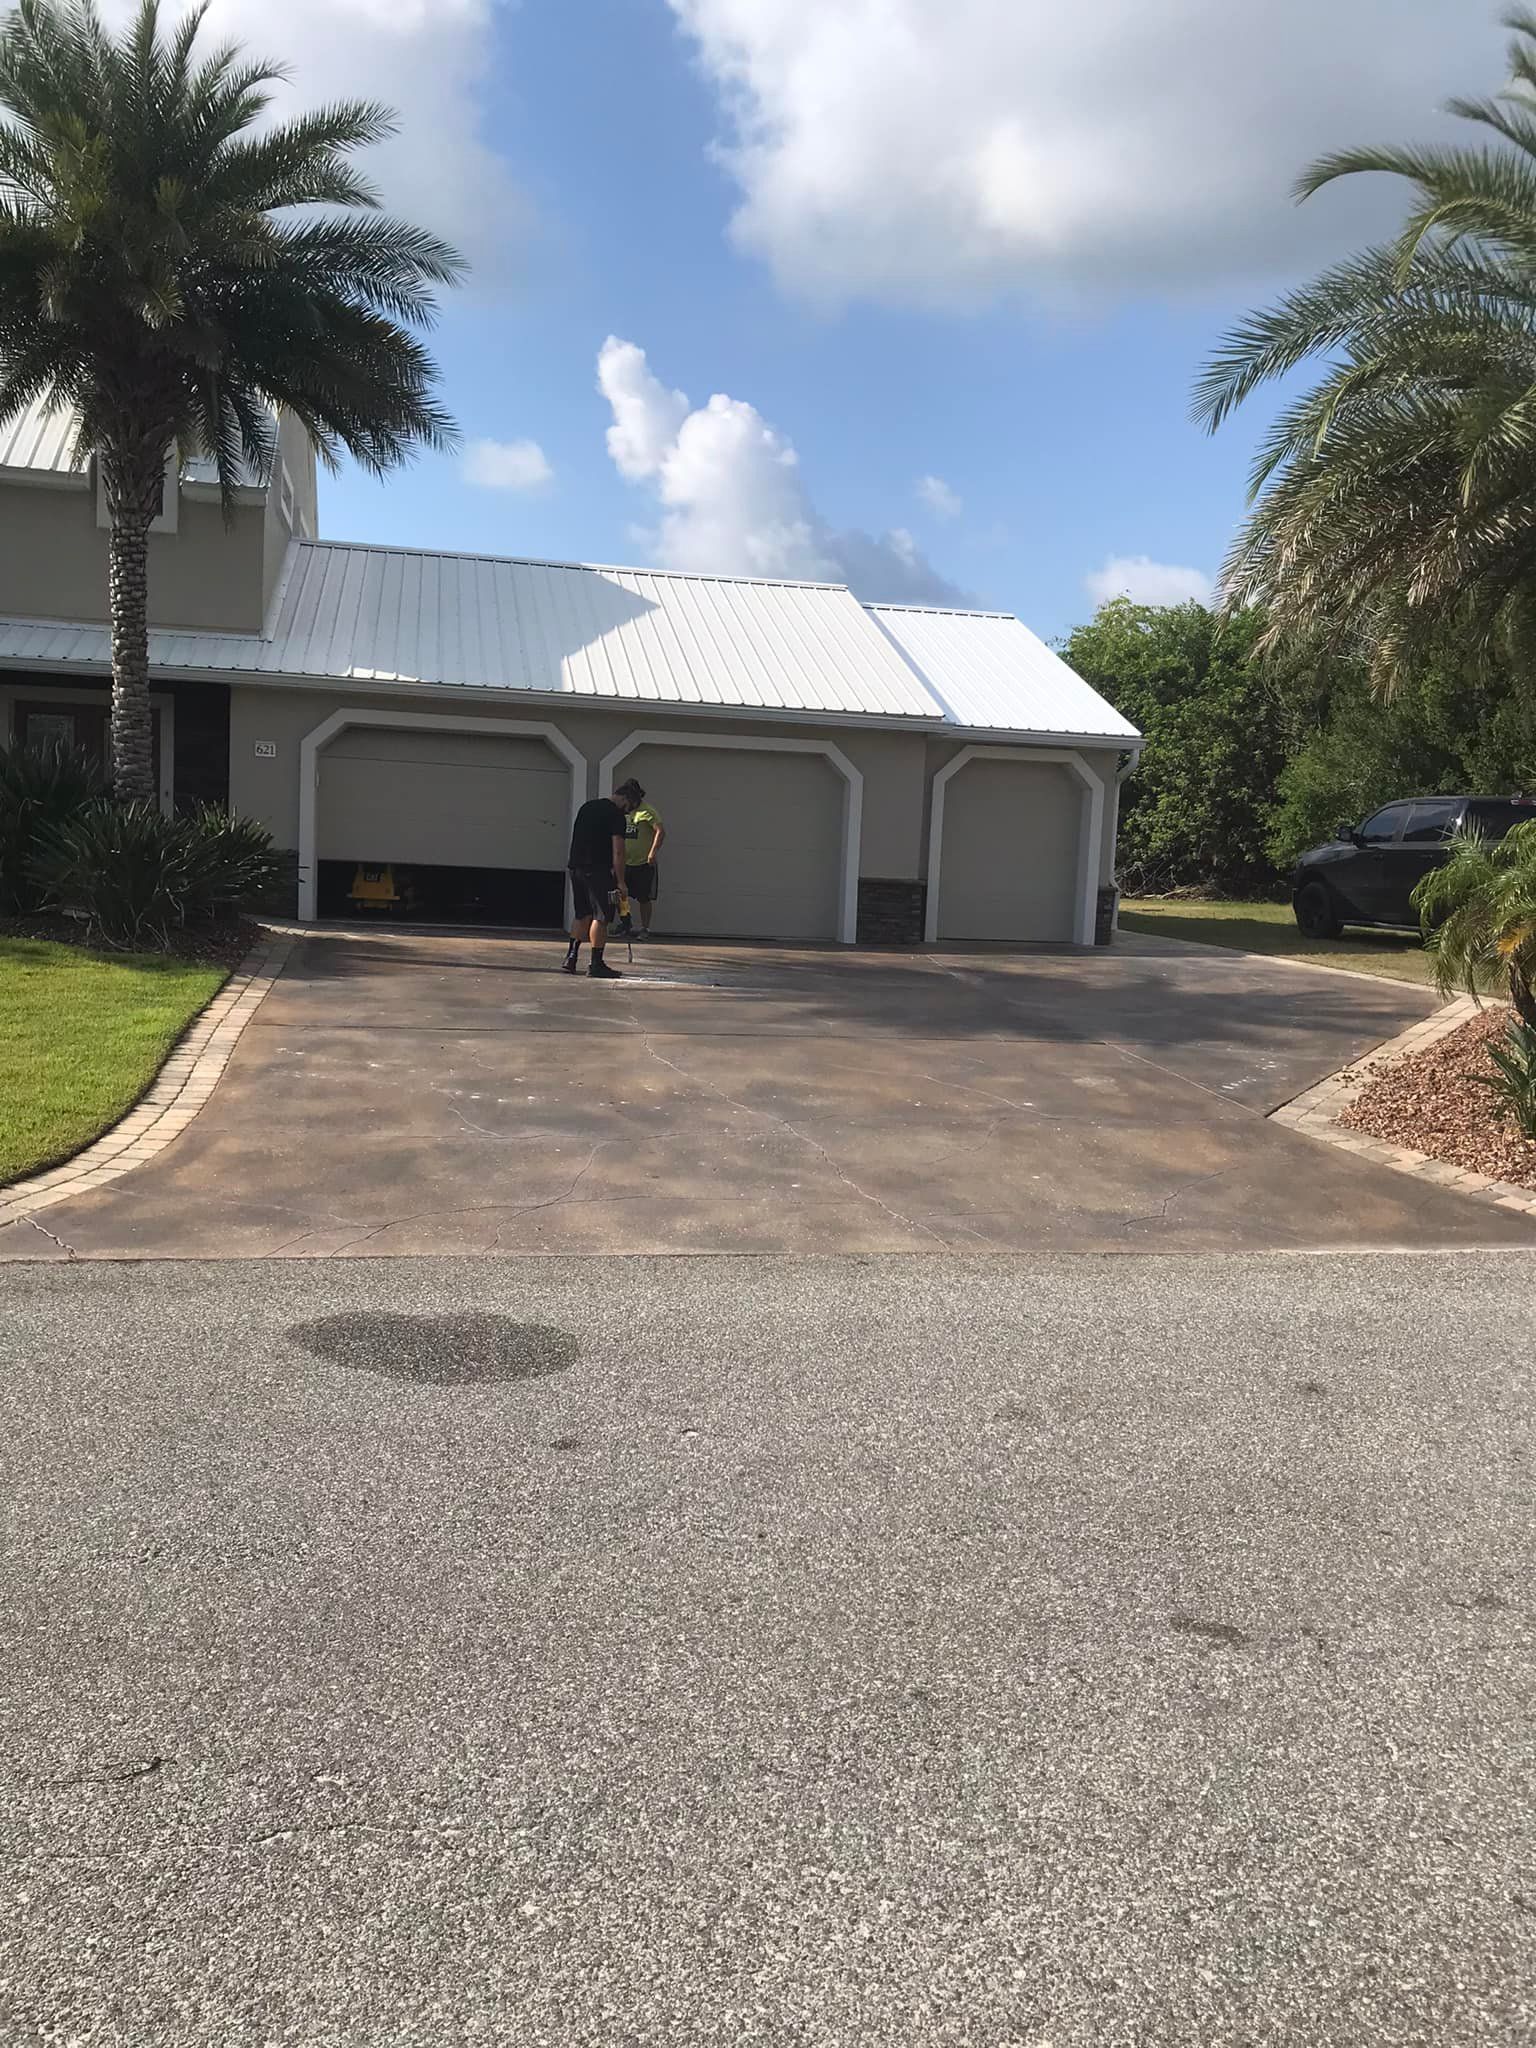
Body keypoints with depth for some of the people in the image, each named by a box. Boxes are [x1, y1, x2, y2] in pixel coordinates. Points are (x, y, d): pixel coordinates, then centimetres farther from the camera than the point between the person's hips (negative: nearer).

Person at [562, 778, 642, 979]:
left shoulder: (587, 806, 19)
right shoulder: (616, 815, -8)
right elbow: (618, 852, -12)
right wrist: (620, 882, -8)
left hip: (576, 866, 8)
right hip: (597, 870, -8)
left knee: (583, 915, 17)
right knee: (600, 916, -2)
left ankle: (571, 957, 15)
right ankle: (596, 964, -2)